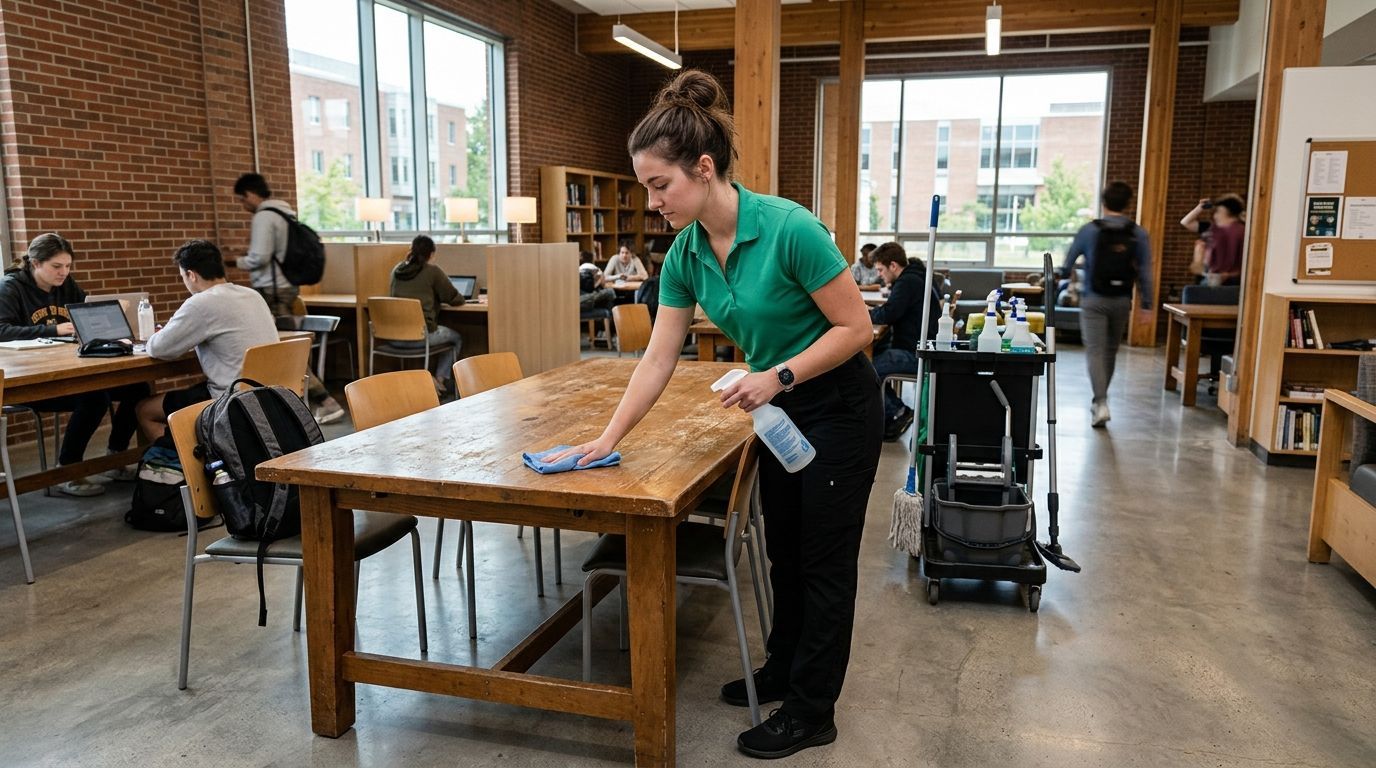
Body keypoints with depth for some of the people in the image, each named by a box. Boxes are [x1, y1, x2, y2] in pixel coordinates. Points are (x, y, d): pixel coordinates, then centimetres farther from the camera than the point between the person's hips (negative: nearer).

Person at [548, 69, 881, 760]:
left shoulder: (789, 228, -28)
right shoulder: (685, 253, -7)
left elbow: (856, 327, -21)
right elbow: (659, 357, -3)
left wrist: (777, 376, -27)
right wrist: (608, 438, -3)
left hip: (839, 408, -7)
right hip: (780, 410, 7)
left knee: (825, 560, 5)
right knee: (784, 548, 19)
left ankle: (811, 713, 21)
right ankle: (783, 671, 40)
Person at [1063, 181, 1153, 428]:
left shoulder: (1090, 230, -6)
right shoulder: (1138, 234, -1)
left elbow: (1068, 262, 2)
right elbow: (1145, 271, -3)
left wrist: (1064, 274, 24)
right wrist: (1146, 303, 2)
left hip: (1094, 299, -3)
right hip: (1122, 300, 3)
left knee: (1095, 351, -3)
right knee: (1110, 351, 17)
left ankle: (1101, 403, -17)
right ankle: (1100, 398, 32)